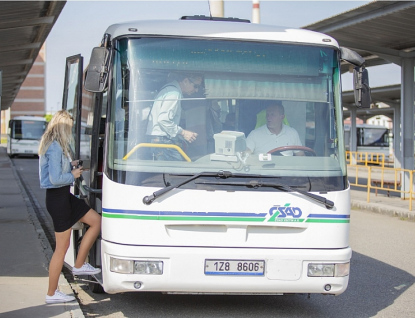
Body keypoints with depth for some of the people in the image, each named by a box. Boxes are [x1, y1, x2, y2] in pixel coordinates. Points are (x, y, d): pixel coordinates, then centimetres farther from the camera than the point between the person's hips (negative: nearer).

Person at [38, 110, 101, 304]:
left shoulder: (52, 145, 11)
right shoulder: (55, 147, -21)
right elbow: (55, 179, -25)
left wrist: (70, 165, 11)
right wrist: (73, 175, -9)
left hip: (64, 196, 10)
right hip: (58, 198, -10)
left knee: (96, 221, 13)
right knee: (62, 247, -1)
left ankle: (79, 265, 18)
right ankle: (51, 294, 9)